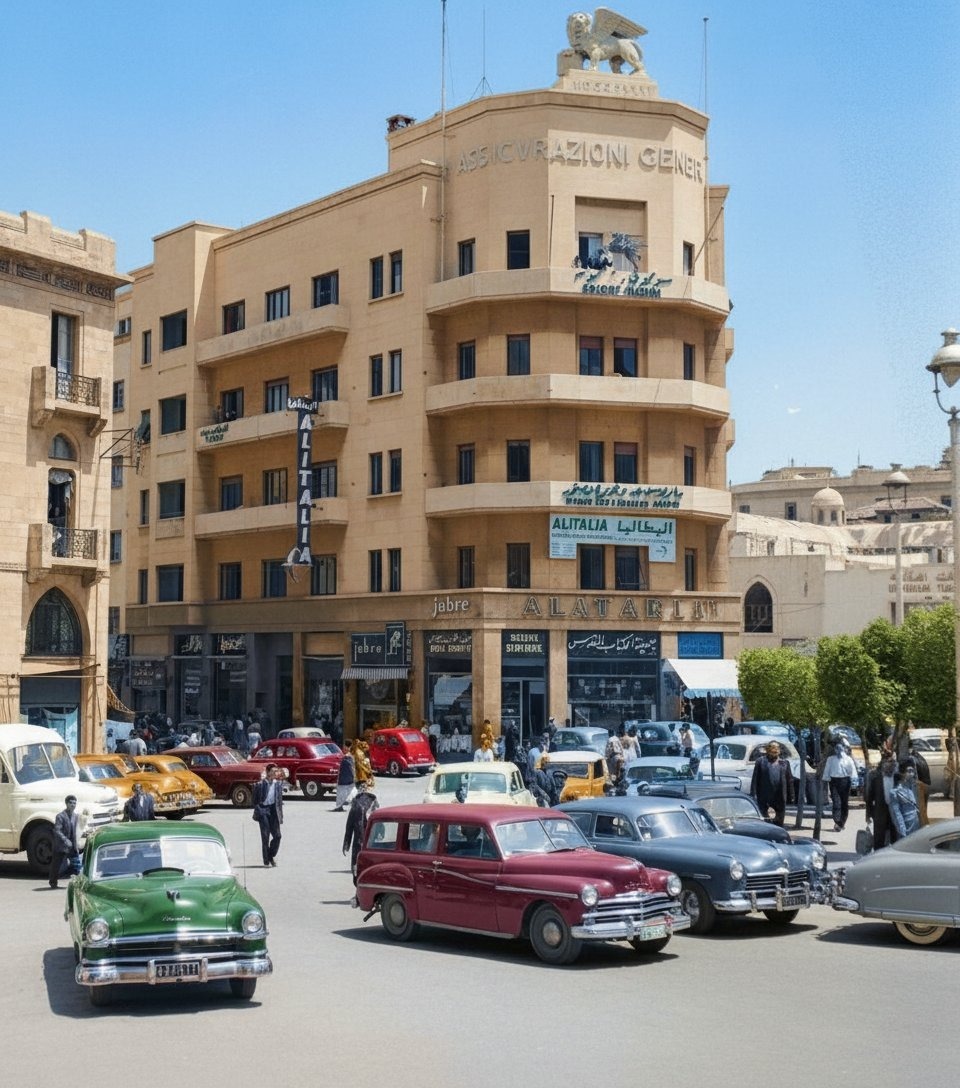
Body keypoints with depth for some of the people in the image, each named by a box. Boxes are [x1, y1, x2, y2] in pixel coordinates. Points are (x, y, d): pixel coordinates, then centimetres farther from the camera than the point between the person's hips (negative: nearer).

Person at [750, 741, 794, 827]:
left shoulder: (784, 763, 14)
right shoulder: (761, 761, 4)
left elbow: (790, 779, 11)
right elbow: (755, 779, -1)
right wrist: (753, 795, -9)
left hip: (780, 798, 3)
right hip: (764, 798, -3)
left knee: (779, 822, 8)